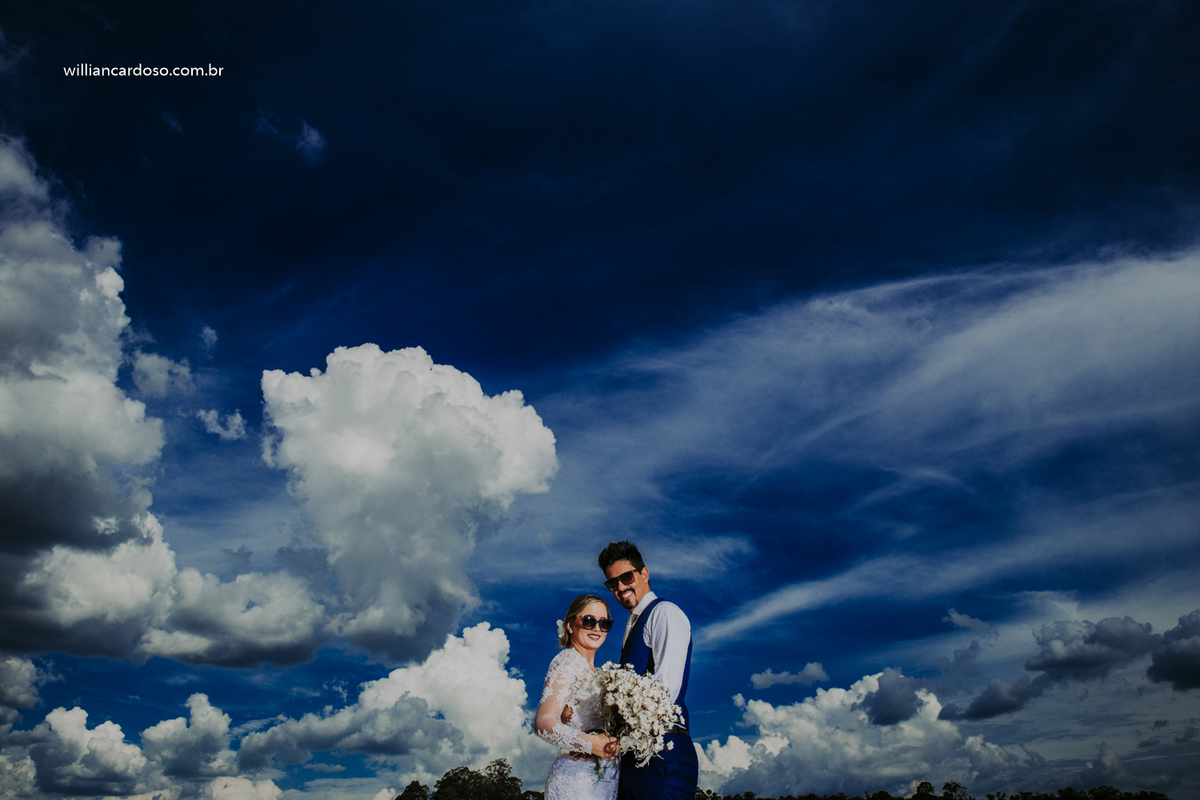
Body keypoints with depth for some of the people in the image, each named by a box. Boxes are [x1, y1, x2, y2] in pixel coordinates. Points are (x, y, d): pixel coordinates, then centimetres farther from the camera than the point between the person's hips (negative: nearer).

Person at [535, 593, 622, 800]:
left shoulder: (592, 670, 17)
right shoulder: (568, 661, -8)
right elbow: (543, 722, -18)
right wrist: (589, 743, -28)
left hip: (605, 778, 8)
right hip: (577, 780, -8)